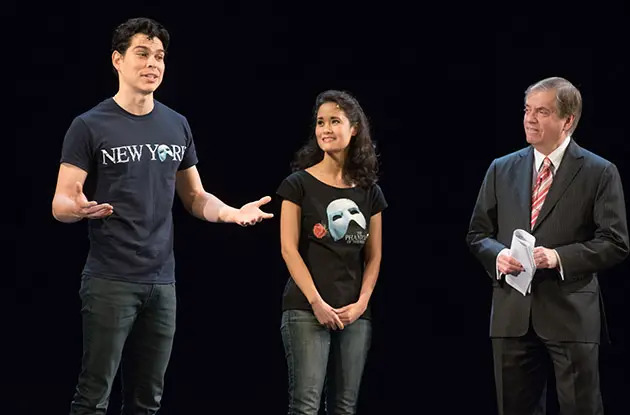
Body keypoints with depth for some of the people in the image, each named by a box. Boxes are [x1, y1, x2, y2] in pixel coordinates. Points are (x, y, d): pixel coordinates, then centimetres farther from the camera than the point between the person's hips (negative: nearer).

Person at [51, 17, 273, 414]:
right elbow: (60, 204, -7)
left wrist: (233, 213, -2)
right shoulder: (90, 126, -4)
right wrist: (79, 208, -31)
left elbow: (195, 197, 18)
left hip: (162, 281, 5)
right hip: (110, 280, -5)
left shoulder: (177, 126, 11)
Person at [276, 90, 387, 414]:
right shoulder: (299, 184, 1)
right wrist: (317, 302, -13)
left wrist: (361, 303, -3)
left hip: (355, 314, 4)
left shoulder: (370, 192, 12)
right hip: (307, 310, -4)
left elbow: (373, 256, 12)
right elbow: (289, 249, -5)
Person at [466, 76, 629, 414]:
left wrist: (559, 257, -17)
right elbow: (477, 234, 15)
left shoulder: (599, 173, 0)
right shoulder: (502, 170, 12)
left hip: (570, 314, -4)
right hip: (512, 314, 4)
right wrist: (497, 254, -8)